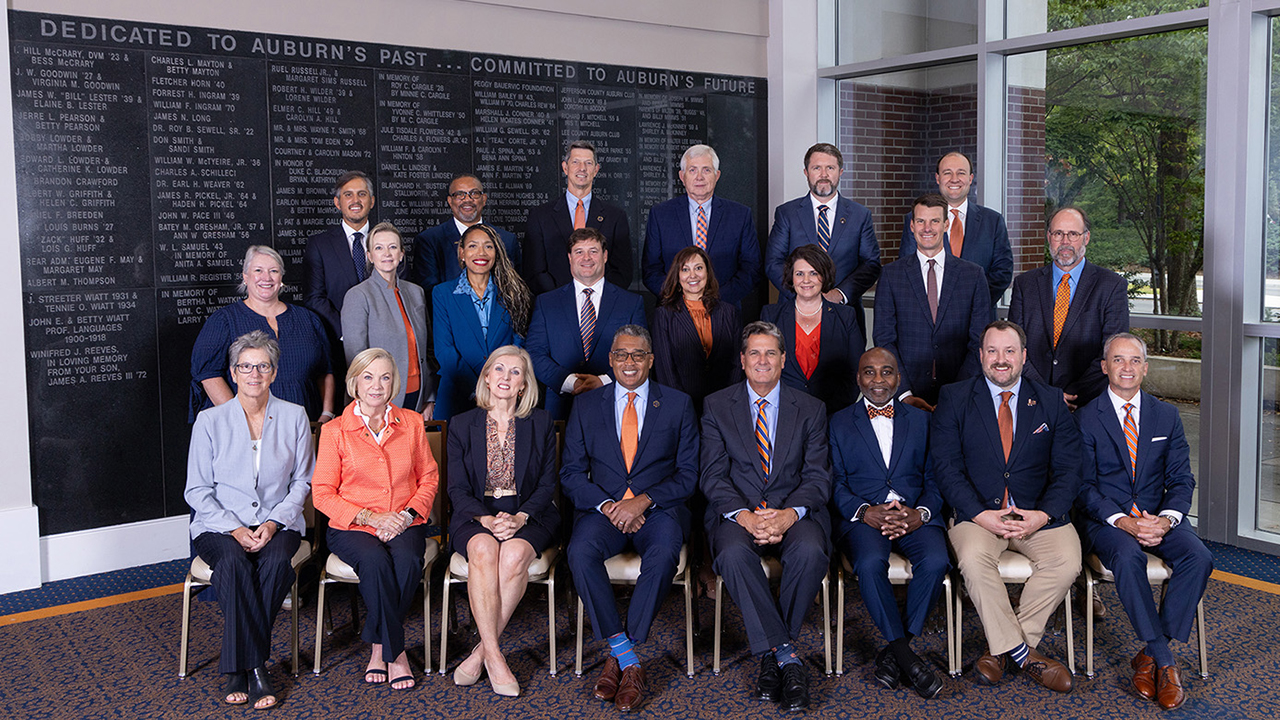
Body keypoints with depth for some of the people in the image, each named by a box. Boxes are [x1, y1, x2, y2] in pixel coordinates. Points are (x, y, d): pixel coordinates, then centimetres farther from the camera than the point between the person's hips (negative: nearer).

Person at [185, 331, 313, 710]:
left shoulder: (294, 417, 4)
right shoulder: (210, 421, 1)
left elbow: (301, 482, 6)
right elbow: (196, 490, 1)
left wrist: (274, 523, -10)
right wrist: (235, 529, -13)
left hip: (278, 524, 1)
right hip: (220, 525, -1)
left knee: (276, 562, -32)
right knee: (234, 563, -34)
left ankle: (238, 666, -20)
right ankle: (256, 667, -25)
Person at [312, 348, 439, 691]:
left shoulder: (412, 423, 9)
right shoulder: (335, 431, 2)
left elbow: (429, 478, 13)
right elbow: (322, 493, 0)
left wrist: (408, 514, -6)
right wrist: (370, 517, -13)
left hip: (404, 524, 2)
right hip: (351, 527, -1)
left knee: (407, 561, -32)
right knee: (376, 562, -34)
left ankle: (379, 646, -13)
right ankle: (395, 652, -18)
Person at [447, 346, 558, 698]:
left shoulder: (540, 423, 8)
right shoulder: (462, 425, 8)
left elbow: (547, 484, 3)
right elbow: (457, 488, 2)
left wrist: (519, 518, -16)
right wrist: (486, 519, -17)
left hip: (528, 515, 0)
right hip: (476, 516, 0)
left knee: (515, 553, -34)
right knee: (484, 549, -35)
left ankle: (481, 651, -22)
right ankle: (494, 657, -31)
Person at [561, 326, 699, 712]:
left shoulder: (678, 405, 9)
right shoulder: (586, 406, 12)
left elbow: (687, 474, 4)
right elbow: (571, 473, 7)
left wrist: (644, 500, -13)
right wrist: (606, 504, -11)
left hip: (658, 508, -1)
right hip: (603, 508, 1)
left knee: (663, 555, -35)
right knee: (581, 552, -32)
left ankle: (619, 658, -22)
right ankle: (629, 661, -24)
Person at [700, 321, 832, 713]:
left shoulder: (810, 409, 11)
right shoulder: (716, 406, 9)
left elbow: (818, 477, 3)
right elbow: (713, 475, 1)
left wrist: (789, 514, -17)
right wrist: (745, 516, -17)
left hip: (794, 512, 1)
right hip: (737, 511, 0)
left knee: (810, 552, -33)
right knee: (734, 553, -34)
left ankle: (770, 653, -16)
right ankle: (787, 655, -25)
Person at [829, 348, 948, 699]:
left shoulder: (921, 420, 19)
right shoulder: (839, 423, 14)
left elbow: (934, 479, 11)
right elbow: (835, 483, 5)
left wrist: (920, 514, -10)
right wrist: (864, 512, -14)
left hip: (915, 515, 2)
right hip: (864, 516, -1)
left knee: (936, 561, -30)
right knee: (870, 563, -34)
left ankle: (893, 652, -13)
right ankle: (906, 657, -17)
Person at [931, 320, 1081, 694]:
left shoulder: (1051, 402, 10)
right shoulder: (954, 398, 4)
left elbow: (1068, 469, 4)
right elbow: (946, 466, -4)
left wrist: (1043, 515, -14)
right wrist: (981, 515, -17)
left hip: (1039, 514, 2)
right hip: (978, 513, -1)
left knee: (1066, 560, -26)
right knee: (973, 558, -32)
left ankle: (1002, 647, -10)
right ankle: (1022, 653, -14)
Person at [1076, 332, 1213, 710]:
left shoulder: (1167, 415, 10)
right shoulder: (1086, 418, -1)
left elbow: (1181, 480, 6)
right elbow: (1084, 486, -6)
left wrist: (1165, 520, -15)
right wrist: (1124, 522, -21)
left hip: (1158, 516, 3)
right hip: (1106, 518, -3)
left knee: (1199, 558, -26)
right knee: (1128, 558, -35)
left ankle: (1150, 655, -15)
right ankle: (1164, 659, -20)